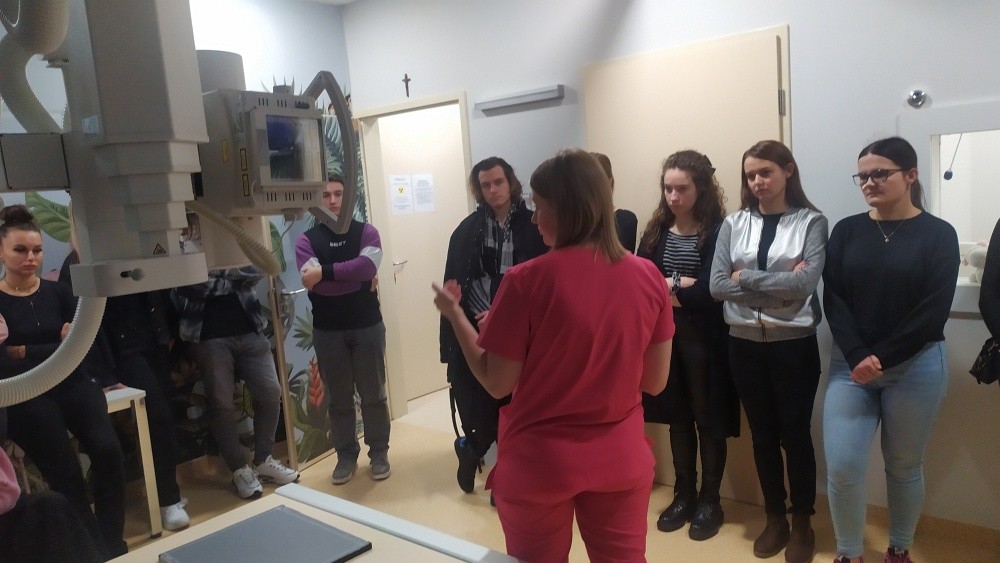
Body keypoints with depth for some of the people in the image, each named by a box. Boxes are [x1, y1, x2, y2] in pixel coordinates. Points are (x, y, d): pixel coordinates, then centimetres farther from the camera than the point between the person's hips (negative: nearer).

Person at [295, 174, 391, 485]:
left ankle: (379, 452, 23)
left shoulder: (366, 232, 1)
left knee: (373, 394, 8)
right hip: (327, 330, 1)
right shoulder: (306, 239, 1)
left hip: (367, 325, 0)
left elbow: (368, 266, -19)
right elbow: (312, 282, -16)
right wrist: (356, 278, -16)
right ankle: (346, 455, 26)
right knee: (338, 398, 11)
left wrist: (325, 271, -20)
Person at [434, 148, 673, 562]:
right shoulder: (647, 276, -7)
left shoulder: (527, 281, -18)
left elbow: (497, 383, -11)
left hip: (539, 465, -2)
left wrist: (455, 314, 0)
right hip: (621, 460, 3)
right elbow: (654, 383, 0)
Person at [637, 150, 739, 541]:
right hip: (664, 335, 4)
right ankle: (684, 494, 30)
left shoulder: (717, 231, -9)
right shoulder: (656, 230, 5)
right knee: (678, 416, 15)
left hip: (703, 338, -4)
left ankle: (710, 500, 25)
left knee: (708, 418, 9)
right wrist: (682, 285, -15)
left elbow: (710, 292, -18)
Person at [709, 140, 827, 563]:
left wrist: (746, 277, -12)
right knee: (763, 435, 14)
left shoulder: (811, 222, -3)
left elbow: (806, 282, -18)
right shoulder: (733, 224, 3)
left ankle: (802, 522, 29)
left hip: (794, 343, -2)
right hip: (745, 343, 3)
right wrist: (780, 283, -13)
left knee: (795, 434, 9)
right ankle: (775, 519, 32)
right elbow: (718, 285, -7)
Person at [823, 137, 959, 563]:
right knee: (842, 467, -3)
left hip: (916, 366, -1)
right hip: (850, 364, 2)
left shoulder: (938, 235, -2)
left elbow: (933, 311, -9)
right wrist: (858, 357, -17)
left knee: (904, 466, 12)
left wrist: (881, 359, -15)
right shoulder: (846, 231, 4)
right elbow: (833, 299, -4)